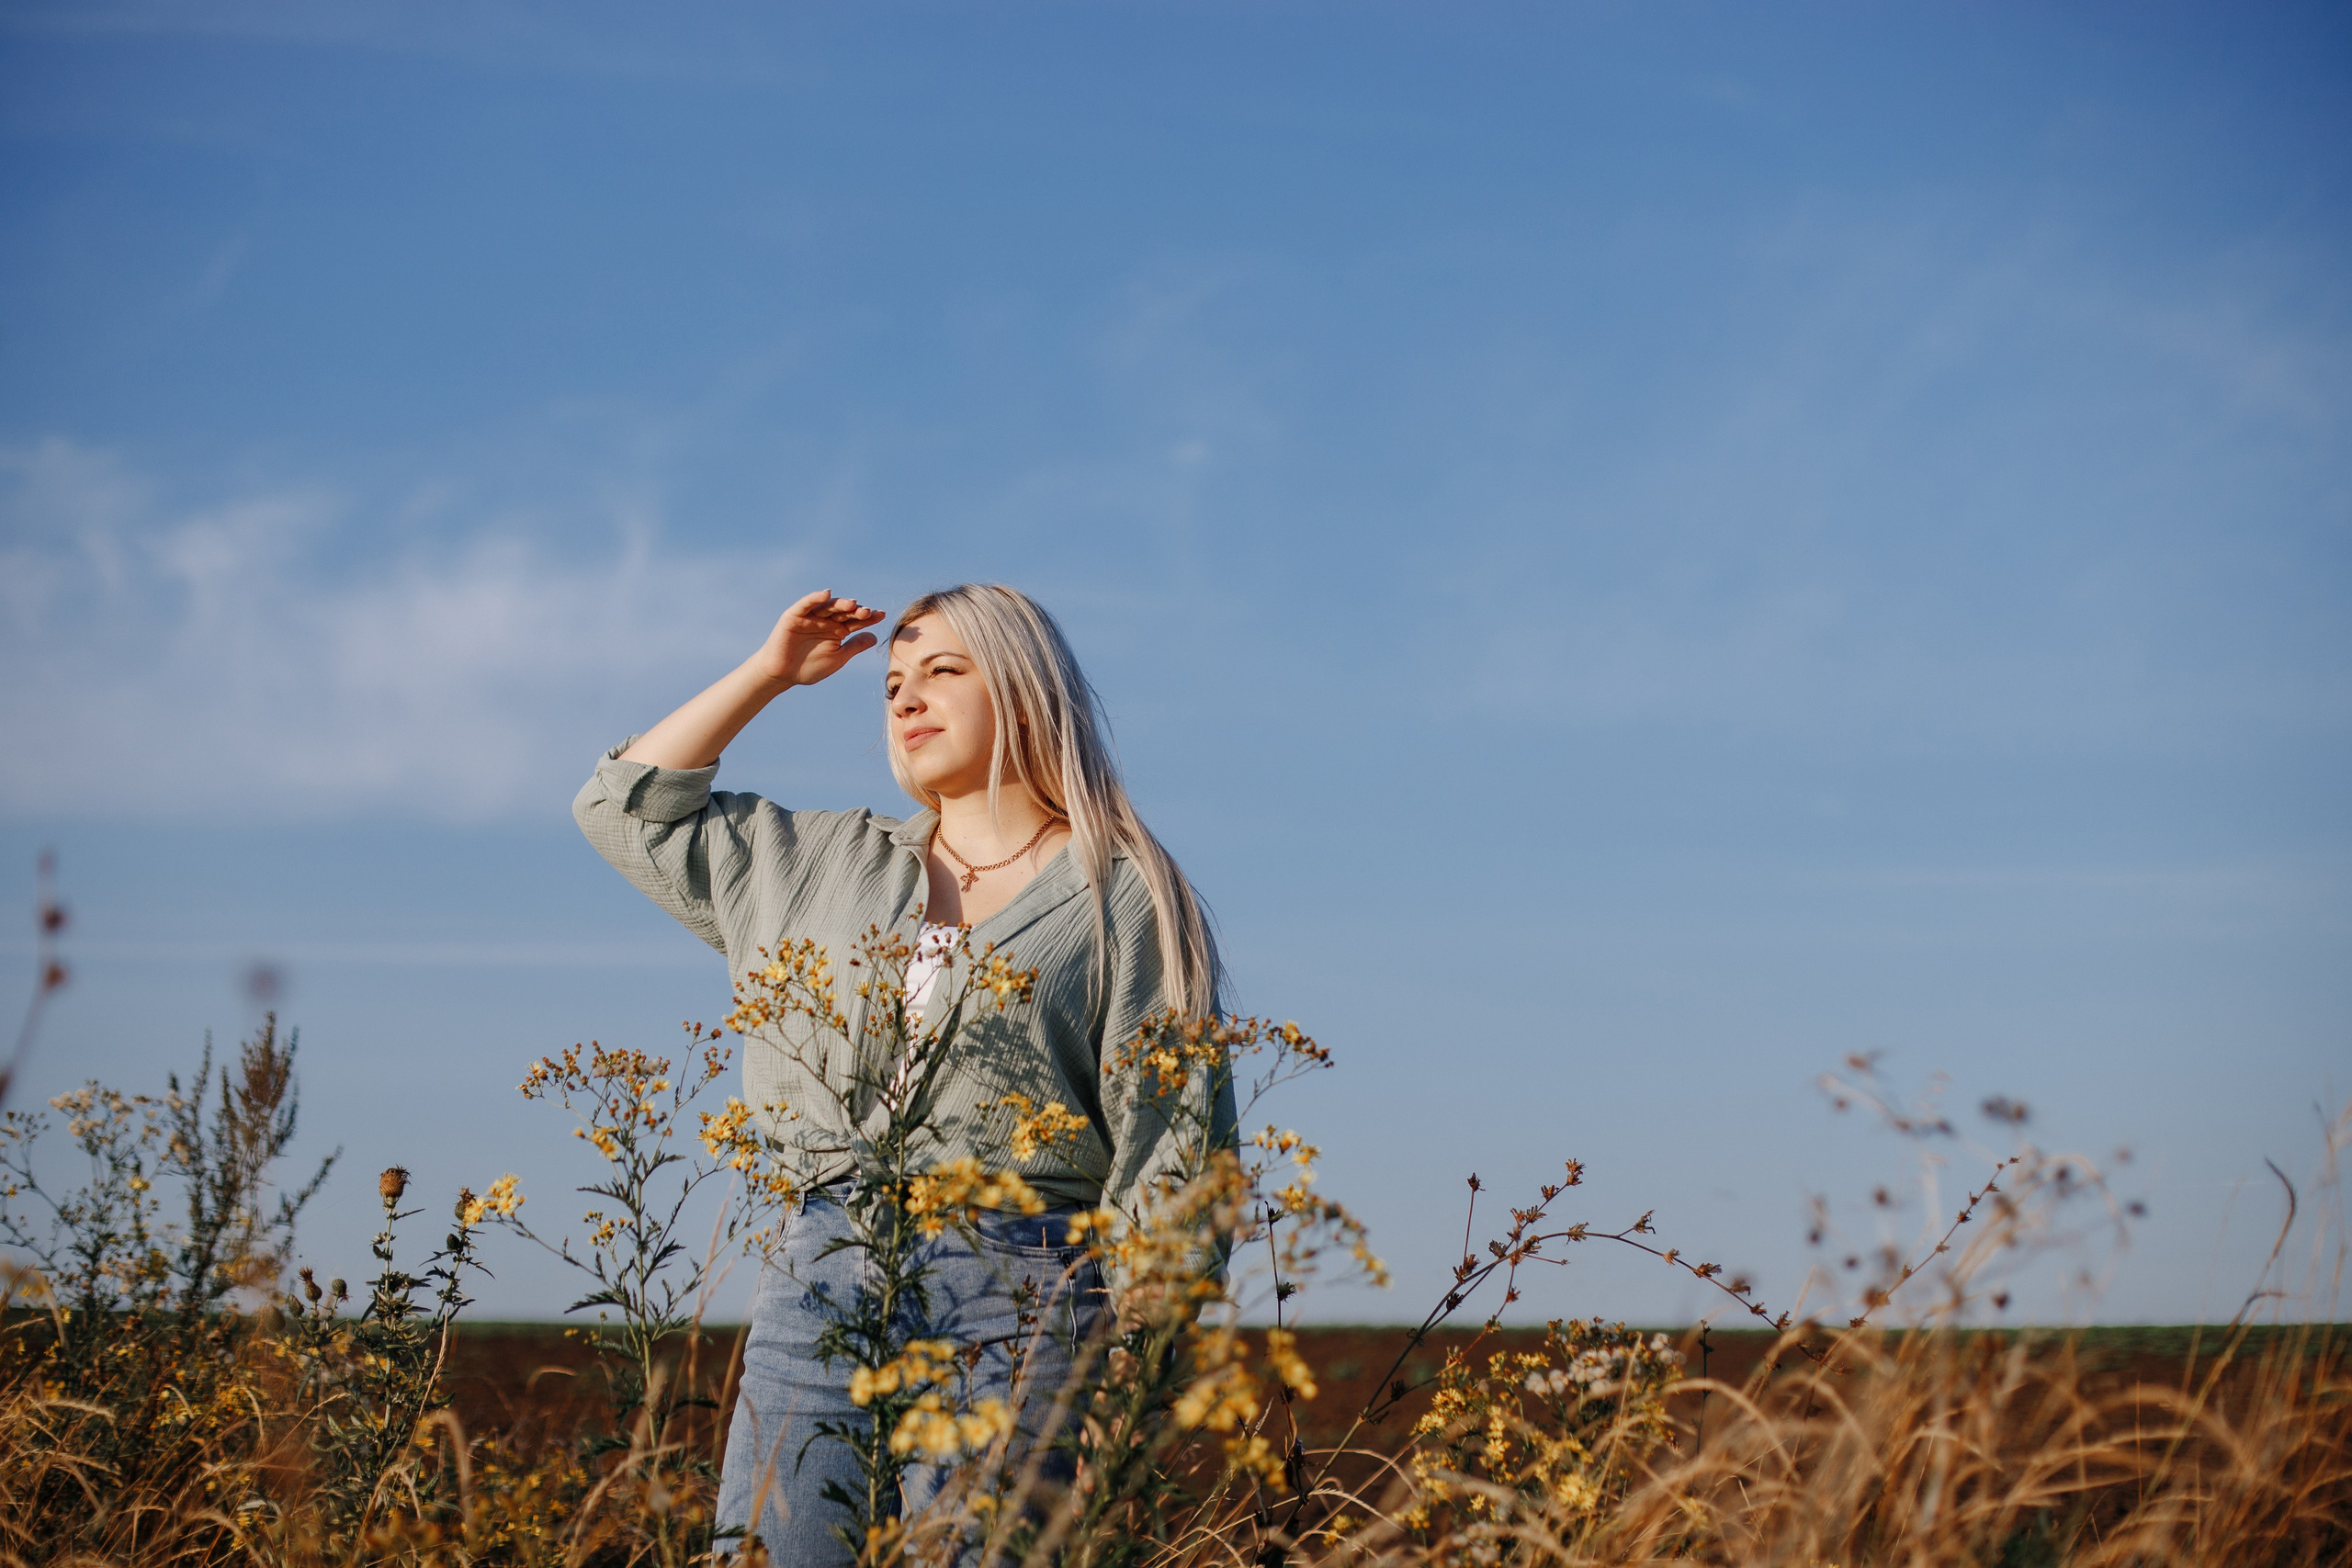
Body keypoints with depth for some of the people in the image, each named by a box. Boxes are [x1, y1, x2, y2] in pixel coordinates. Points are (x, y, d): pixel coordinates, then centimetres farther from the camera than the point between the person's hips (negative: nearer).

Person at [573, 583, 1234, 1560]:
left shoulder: (1120, 896, 5)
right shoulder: (825, 864, 20)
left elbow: (1167, 1145, 0)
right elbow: (629, 807, 26)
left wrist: (1131, 1354, -9)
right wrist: (769, 672, 22)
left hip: (1017, 1298, -4)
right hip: (818, 1281, 4)